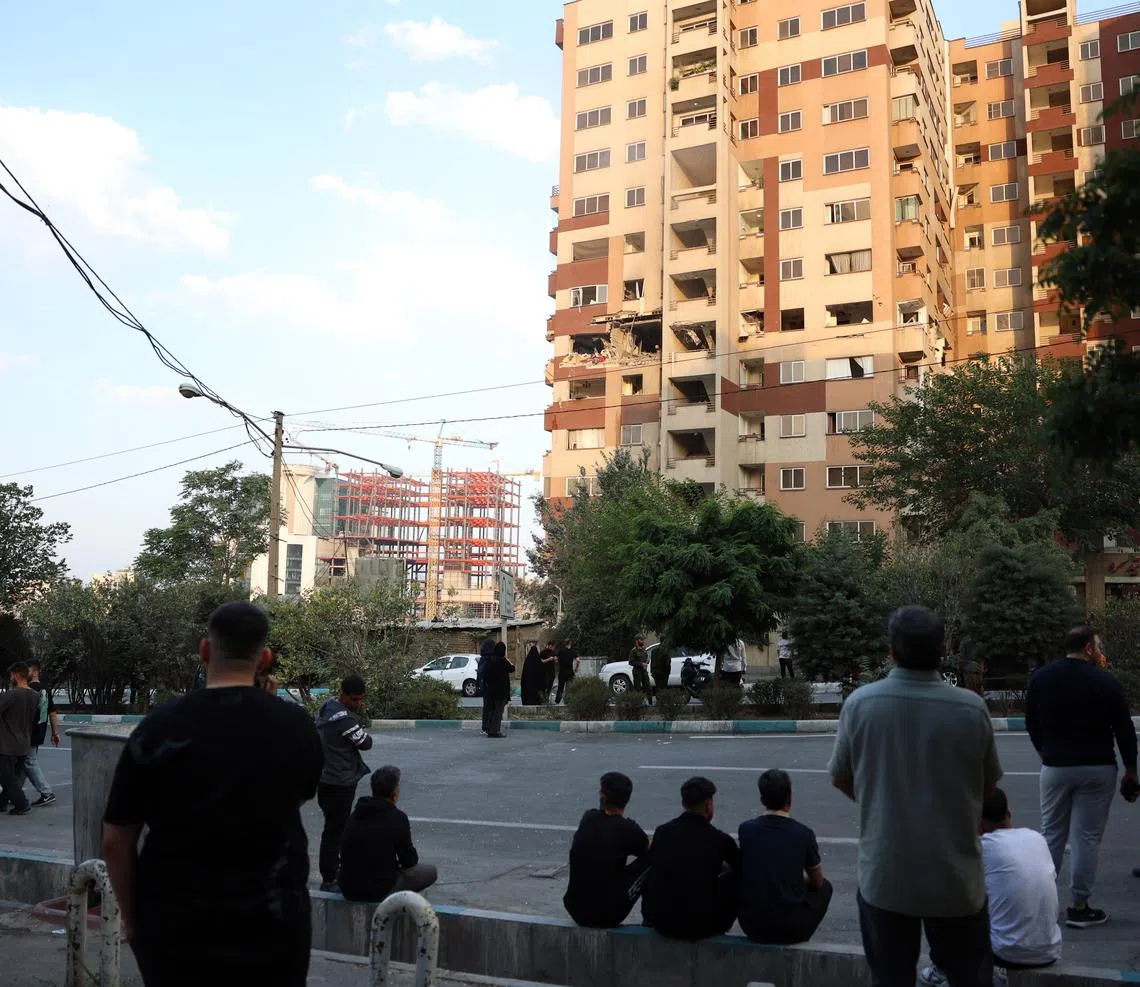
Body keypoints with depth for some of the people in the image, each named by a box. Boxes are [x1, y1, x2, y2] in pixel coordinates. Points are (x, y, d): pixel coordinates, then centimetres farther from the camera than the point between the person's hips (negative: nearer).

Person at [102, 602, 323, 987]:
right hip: (273, 925, 1)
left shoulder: (159, 727, -10)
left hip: (175, 925, 0)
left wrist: (131, 917, 9)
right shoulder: (296, 725, -7)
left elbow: (115, 842, -6)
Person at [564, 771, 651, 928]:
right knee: (648, 859, 8)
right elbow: (651, 850, 7)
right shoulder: (629, 829, -13)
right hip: (609, 915, -5)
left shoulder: (588, 818, 1)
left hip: (576, 911, 5)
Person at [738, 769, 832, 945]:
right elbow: (817, 882, 7)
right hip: (790, 928, -2)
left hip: (751, 926, 3)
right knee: (824, 887, 23)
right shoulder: (804, 834, -9)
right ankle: (798, 939, 20)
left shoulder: (745, 829, -4)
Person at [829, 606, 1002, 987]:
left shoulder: (860, 703, -12)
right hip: (956, 876, 0)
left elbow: (840, 778, 2)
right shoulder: (972, 709, -13)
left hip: (884, 876, 0)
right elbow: (988, 785, 2)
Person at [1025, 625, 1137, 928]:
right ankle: (1079, 907, 6)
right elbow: (1124, 729, -4)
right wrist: (1131, 768, 8)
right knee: (1086, 837, 2)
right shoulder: (1106, 681, -8)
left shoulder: (1040, 678, 2)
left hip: (1056, 767, 3)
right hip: (1098, 768, -3)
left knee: (1051, 834, 11)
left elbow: (1031, 723, 9)